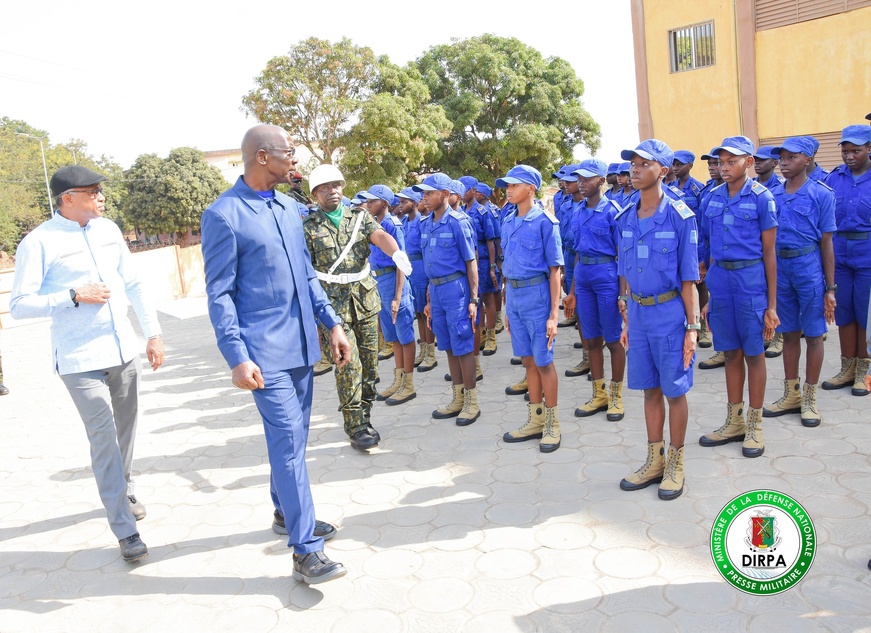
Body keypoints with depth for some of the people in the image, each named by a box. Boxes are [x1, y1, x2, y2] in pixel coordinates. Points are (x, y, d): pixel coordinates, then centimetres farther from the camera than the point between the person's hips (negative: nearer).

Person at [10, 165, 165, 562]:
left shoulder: (108, 230, 8)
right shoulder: (39, 243, -9)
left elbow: (133, 284, 12)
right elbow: (19, 305, -9)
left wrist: (153, 333, 8)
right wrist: (75, 296, -19)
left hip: (125, 351, 6)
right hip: (80, 360, -5)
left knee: (126, 430, 16)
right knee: (104, 439, -5)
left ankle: (124, 491, 40)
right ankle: (124, 529, 3)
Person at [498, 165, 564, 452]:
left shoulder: (545, 221, -10)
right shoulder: (508, 221, 10)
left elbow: (554, 270, -11)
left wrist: (553, 315, -14)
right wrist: (507, 307, 15)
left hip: (537, 295, -6)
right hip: (513, 296, 6)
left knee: (543, 361, 2)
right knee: (528, 360, 14)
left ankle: (552, 423, 17)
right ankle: (535, 420, 26)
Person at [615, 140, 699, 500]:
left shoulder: (679, 216, -10)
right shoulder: (625, 219, 6)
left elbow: (688, 278, -9)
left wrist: (692, 326, -10)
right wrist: (626, 321, 12)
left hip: (670, 312, -5)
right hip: (638, 312, 5)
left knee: (675, 390, 5)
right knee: (650, 389, 13)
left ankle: (675, 464, 21)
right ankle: (655, 460, 27)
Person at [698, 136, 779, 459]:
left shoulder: (761, 197, -6)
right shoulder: (713, 198, 7)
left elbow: (769, 252, -5)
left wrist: (771, 304, -7)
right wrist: (710, 296, 11)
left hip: (750, 279, -4)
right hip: (720, 280, 4)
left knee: (753, 353, 5)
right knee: (731, 353, 13)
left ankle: (755, 426, 19)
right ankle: (734, 422, 25)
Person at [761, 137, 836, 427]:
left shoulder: (821, 194, -4)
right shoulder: (772, 195, 6)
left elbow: (826, 243, -4)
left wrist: (830, 287, -4)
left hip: (809, 266, -3)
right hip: (779, 267, 4)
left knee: (813, 333, 4)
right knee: (789, 333, 13)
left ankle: (809, 398, 17)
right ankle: (791, 395, 25)